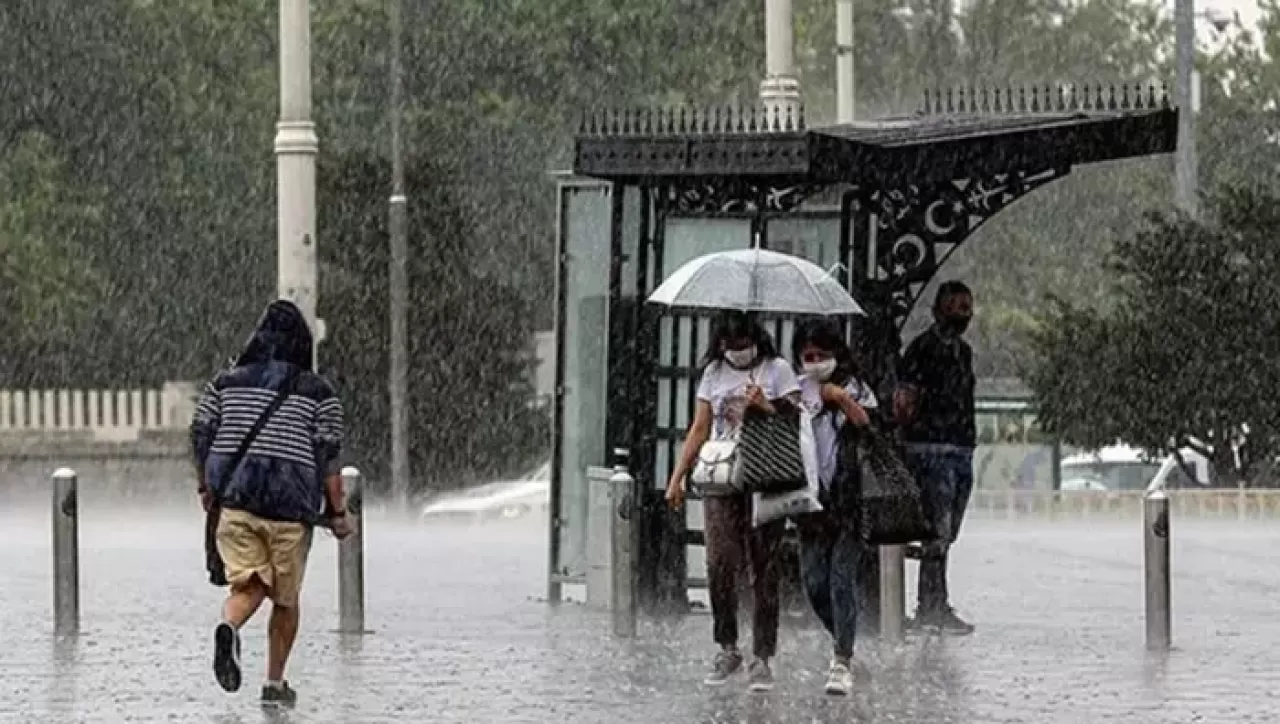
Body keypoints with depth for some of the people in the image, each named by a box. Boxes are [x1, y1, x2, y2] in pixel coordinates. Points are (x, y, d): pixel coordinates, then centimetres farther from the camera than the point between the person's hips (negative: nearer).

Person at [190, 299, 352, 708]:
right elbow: (328, 455, -4)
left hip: (234, 500, 2)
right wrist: (337, 512, 1)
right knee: (286, 598, 13)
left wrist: (207, 488, 19)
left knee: (248, 585, -1)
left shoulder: (227, 383, 9)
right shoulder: (318, 393, 1)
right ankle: (274, 684, 15)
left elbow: (200, 434, 7)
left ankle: (229, 628, -35)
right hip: (291, 505, -2)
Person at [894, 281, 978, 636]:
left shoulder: (963, 350, 19)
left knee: (946, 534, 9)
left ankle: (928, 608, 13)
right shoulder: (924, 347, -7)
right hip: (932, 449, -9)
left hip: (962, 451, 9)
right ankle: (934, 608, -12)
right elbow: (902, 402, -10)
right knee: (937, 532, -12)